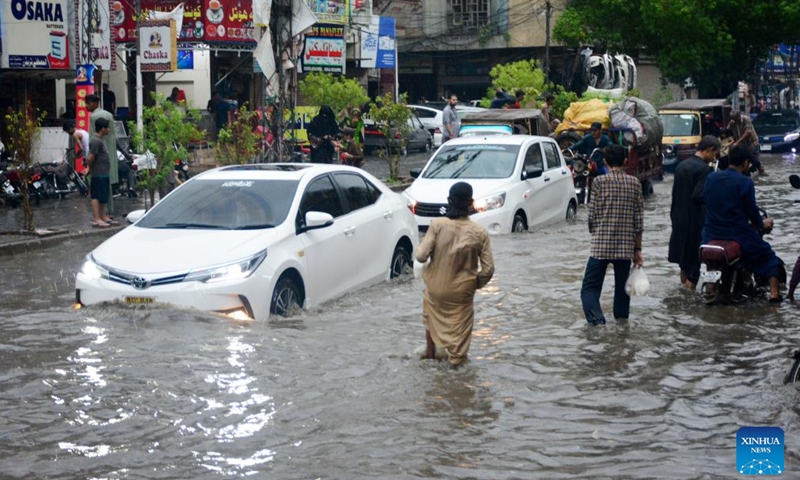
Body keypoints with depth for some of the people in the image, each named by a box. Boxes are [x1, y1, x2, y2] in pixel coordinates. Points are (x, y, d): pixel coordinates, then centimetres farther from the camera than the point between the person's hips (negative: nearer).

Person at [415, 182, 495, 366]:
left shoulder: (437, 225, -19)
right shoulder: (480, 233, -16)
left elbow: (421, 256, -18)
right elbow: (488, 268, -14)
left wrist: (418, 251, 5)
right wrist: (477, 282, 5)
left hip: (436, 286, 1)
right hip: (462, 290, -1)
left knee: (431, 315, 30)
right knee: (460, 322, 22)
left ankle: (430, 351, 44)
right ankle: (457, 356, 35)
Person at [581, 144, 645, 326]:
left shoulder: (600, 181, -4)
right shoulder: (634, 183, 4)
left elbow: (592, 216, -4)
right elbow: (639, 220, 5)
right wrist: (638, 249, 11)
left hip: (601, 246, -3)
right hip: (626, 246, 3)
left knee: (589, 289, -1)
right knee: (622, 290, 13)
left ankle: (597, 321, -24)